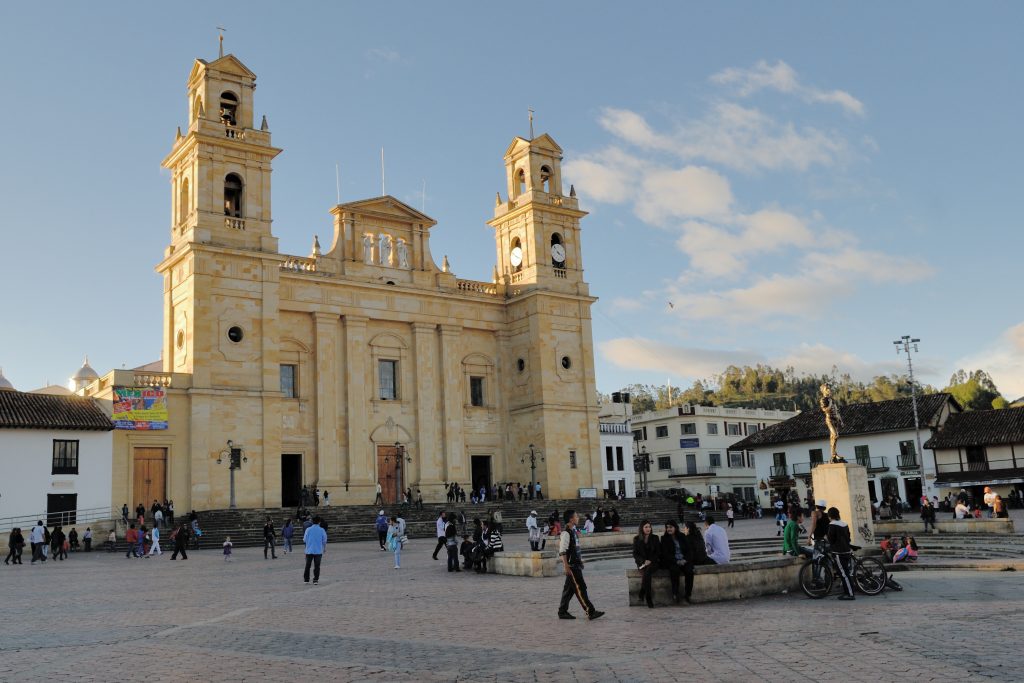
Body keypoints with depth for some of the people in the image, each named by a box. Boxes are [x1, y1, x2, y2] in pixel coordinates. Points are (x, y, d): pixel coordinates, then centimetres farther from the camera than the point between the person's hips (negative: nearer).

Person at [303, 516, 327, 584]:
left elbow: (304, 540, -1)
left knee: (308, 565, 14)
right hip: (318, 551, -1)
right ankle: (315, 580, 3)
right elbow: (324, 541, -2)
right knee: (317, 566, 5)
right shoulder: (322, 530, -6)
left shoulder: (308, 529, -5)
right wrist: (324, 548, 15)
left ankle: (306, 579, 20)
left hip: (309, 551, 1)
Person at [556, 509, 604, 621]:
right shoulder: (566, 533, -16)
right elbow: (562, 551, -19)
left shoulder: (573, 531, 12)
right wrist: (566, 566, -22)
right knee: (580, 588, -6)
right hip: (571, 566, -9)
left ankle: (562, 612, 20)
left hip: (576, 565, 9)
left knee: (569, 589, 13)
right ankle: (590, 612, -4)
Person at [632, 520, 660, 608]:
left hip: (653, 562, 0)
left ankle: (642, 593, -23)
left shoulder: (655, 538, 8)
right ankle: (648, 598, -28)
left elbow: (658, 552, 6)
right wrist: (643, 561, -12)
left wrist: (650, 560, -10)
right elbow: (635, 554, 6)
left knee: (647, 571, -33)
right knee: (645, 573, -32)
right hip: (641, 562, 0)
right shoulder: (636, 539, 7)